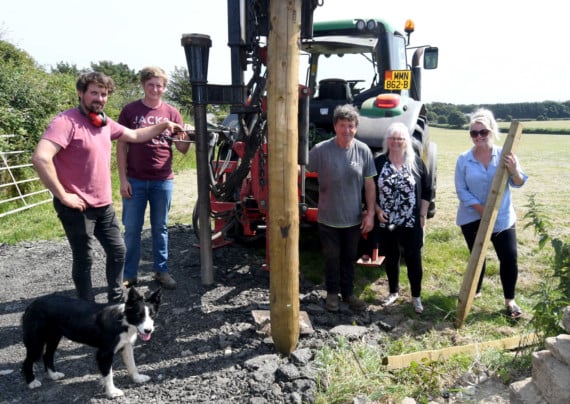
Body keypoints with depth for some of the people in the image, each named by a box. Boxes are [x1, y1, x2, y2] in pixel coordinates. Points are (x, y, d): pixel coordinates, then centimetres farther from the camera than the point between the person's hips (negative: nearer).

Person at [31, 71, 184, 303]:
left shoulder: (105, 123, 7)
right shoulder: (66, 121, -18)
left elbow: (135, 136, 23)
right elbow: (40, 158, -30)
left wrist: (163, 125, 15)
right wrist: (63, 195, -25)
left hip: (104, 204, 8)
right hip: (78, 207, -8)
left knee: (117, 251, 15)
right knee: (84, 259, 6)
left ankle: (116, 301, 34)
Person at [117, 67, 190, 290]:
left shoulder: (172, 113, 4)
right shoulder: (130, 110, 1)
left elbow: (182, 149, 4)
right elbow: (121, 146, 1)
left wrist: (187, 138, -19)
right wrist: (123, 179, -5)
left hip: (163, 181, 1)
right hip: (135, 180, -1)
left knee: (160, 228, 11)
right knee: (132, 229, 6)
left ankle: (161, 270, 22)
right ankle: (129, 274, 18)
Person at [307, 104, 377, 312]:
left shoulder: (363, 150, -7)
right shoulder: (321, 150, -13)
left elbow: (369, 185, -2)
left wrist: (370, 213, -4)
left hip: (354, 218, 2)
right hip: (328, 218, -2)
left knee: (349, 258, 18)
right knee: (332, 257, 15)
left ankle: (348, 292, 36)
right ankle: (332, 293, 34)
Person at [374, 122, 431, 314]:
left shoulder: (417, 162, -1)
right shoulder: (378, 162, -1)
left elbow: (426, 191, 4)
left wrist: (422, 215, -1)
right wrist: (377, 210, -6)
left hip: (412, 223, -1)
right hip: (386, 223, 1)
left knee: (414, 260, 5)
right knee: (391, 259, 15)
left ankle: (416, 296, 23)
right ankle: (394, 291, 34)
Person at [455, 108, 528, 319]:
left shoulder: (504, 155, -6)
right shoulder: (463, 159, -8)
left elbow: (518, 184, -3)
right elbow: (461, 190, -9)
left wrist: (514, 171, -26)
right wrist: (481, 209, -19)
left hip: (502, 218, 0)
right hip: (472, 218, 0)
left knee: (510, 258, 0)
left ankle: (509, 300, 19)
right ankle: (475, 291, 36)